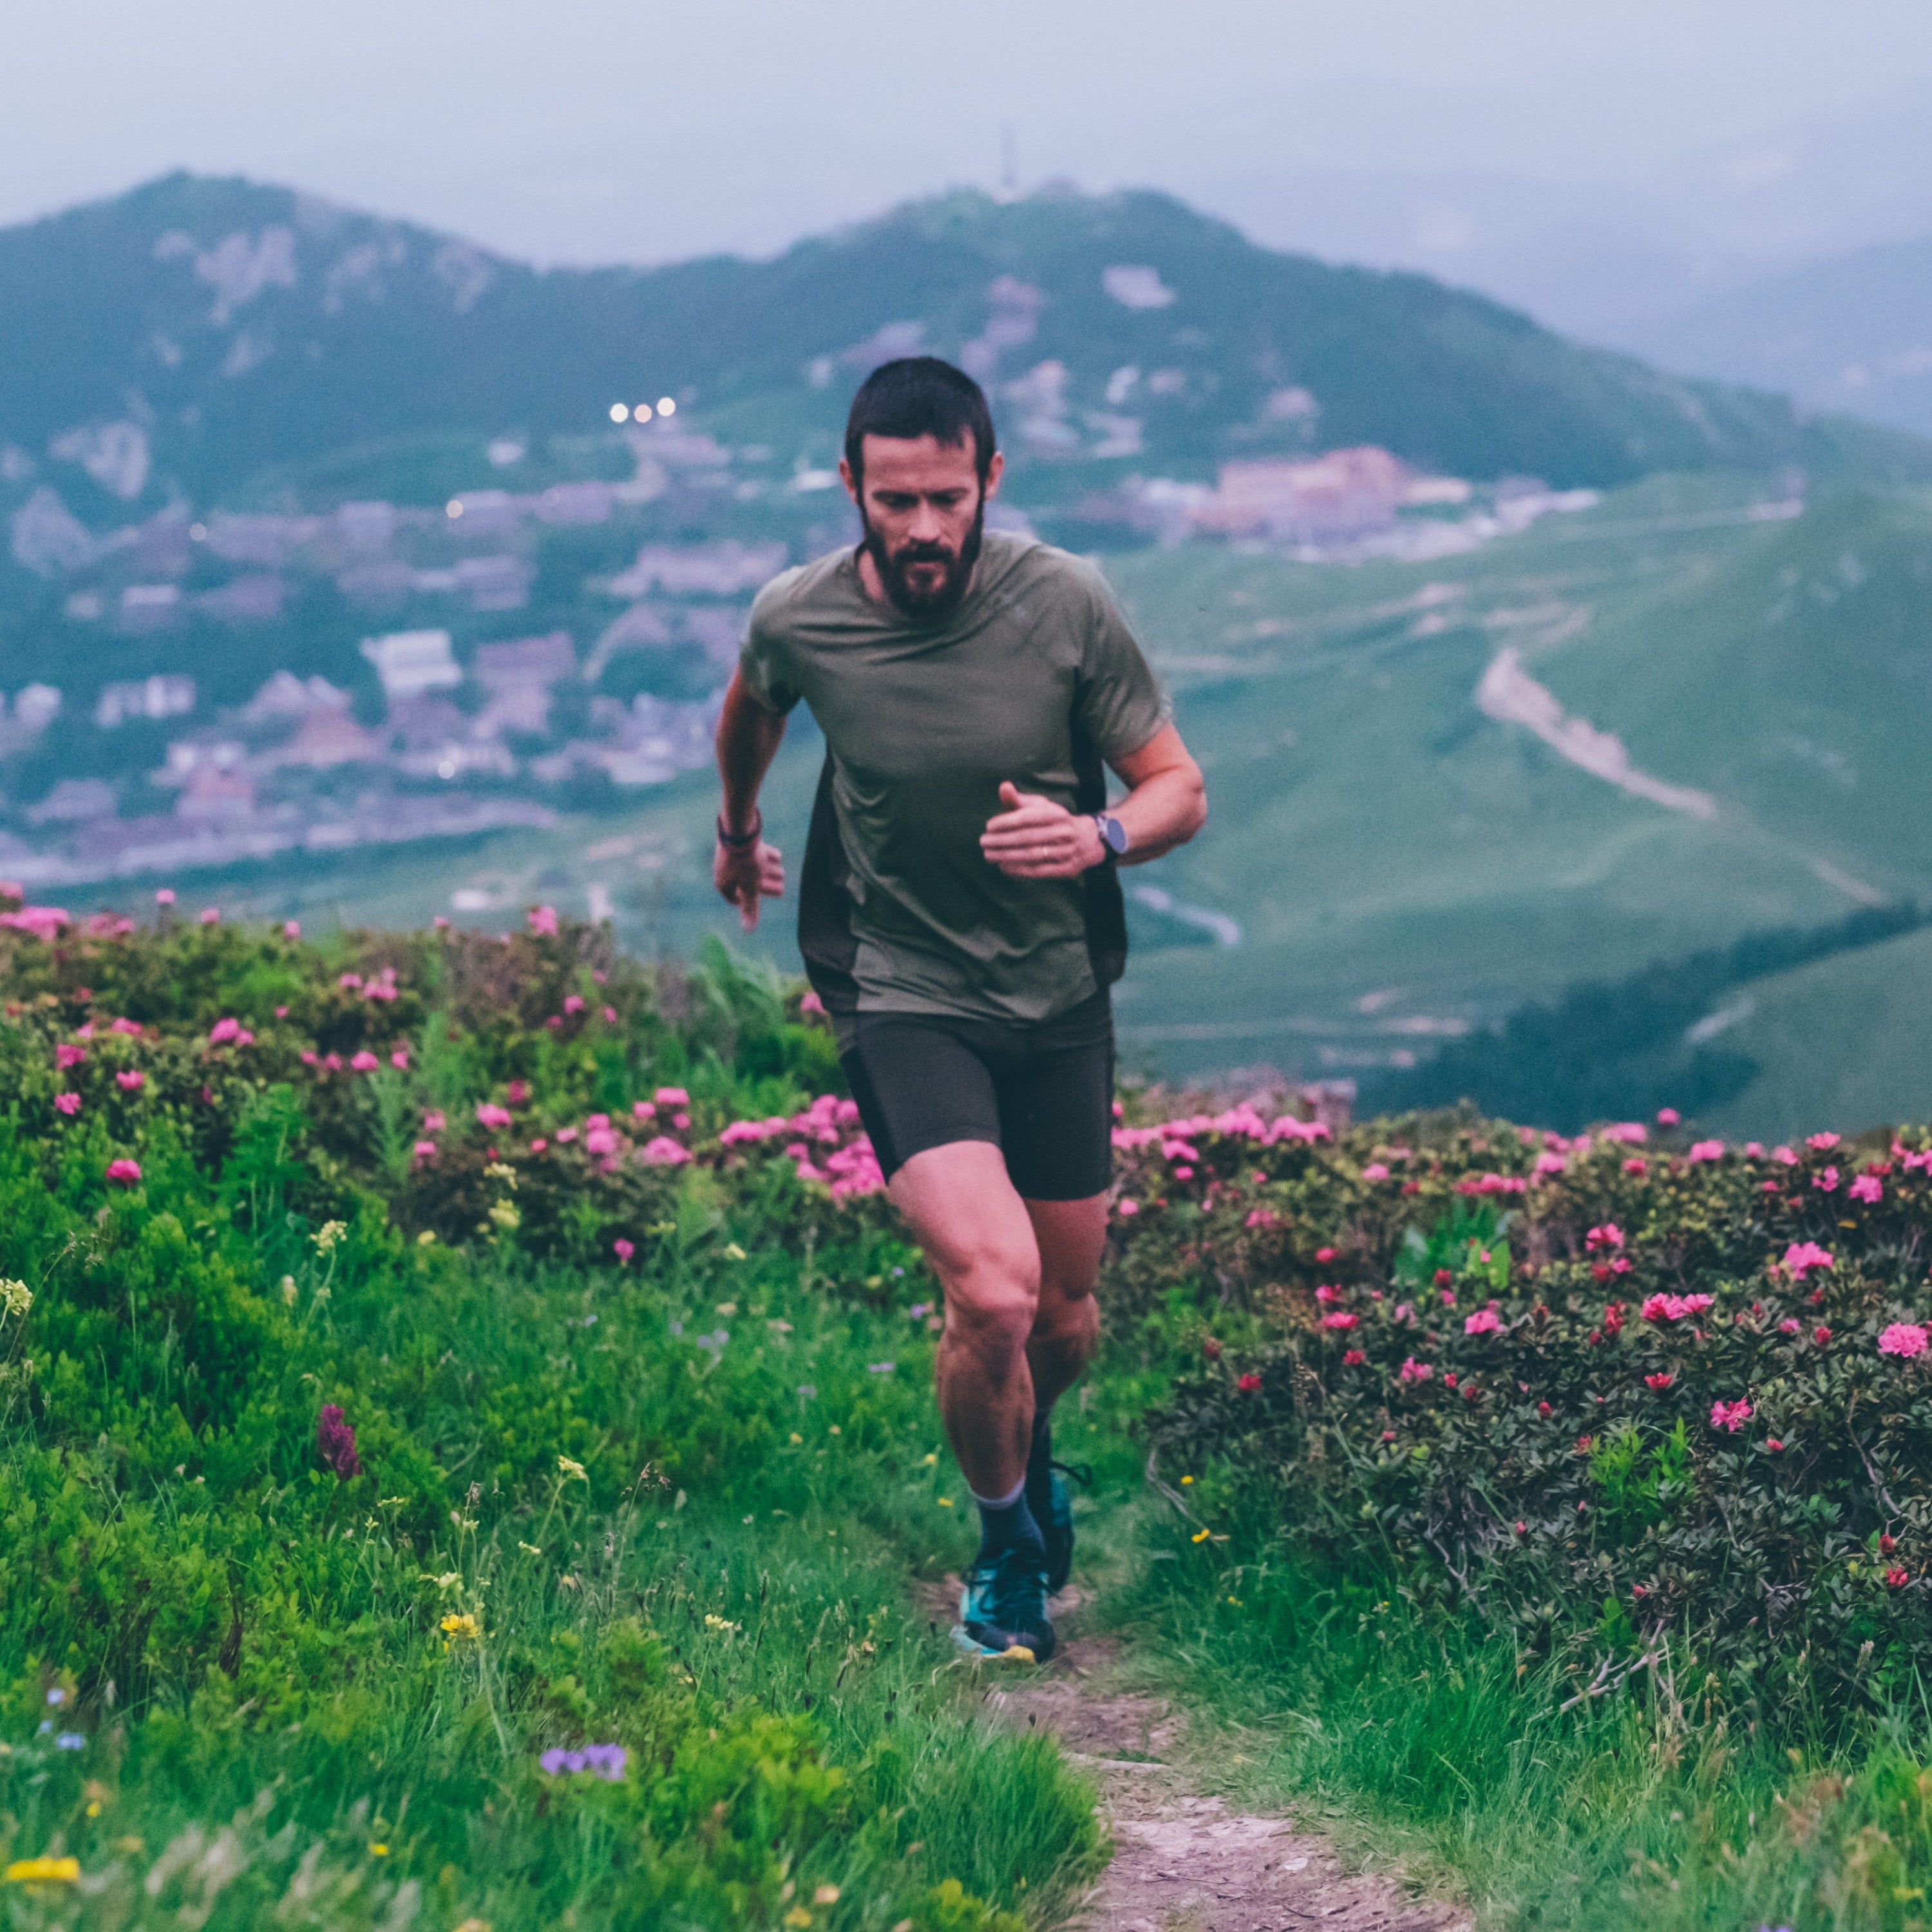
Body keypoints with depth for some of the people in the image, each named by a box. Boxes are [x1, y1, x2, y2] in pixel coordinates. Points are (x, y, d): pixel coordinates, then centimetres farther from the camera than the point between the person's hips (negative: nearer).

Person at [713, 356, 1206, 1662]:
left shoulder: (1065, 603, -13)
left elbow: (1180, 790, -5)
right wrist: (738, 831, 32)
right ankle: (1006, 1544, 6)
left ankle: (1030, 1450, 49)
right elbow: (753, 707, 15)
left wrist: (1100, 836, -28)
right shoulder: (798, 621, -10)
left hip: (1060, 1001, 2)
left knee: (1066, 1320, 12)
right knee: (993, 1290, -21)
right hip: (902, 1000, -2)